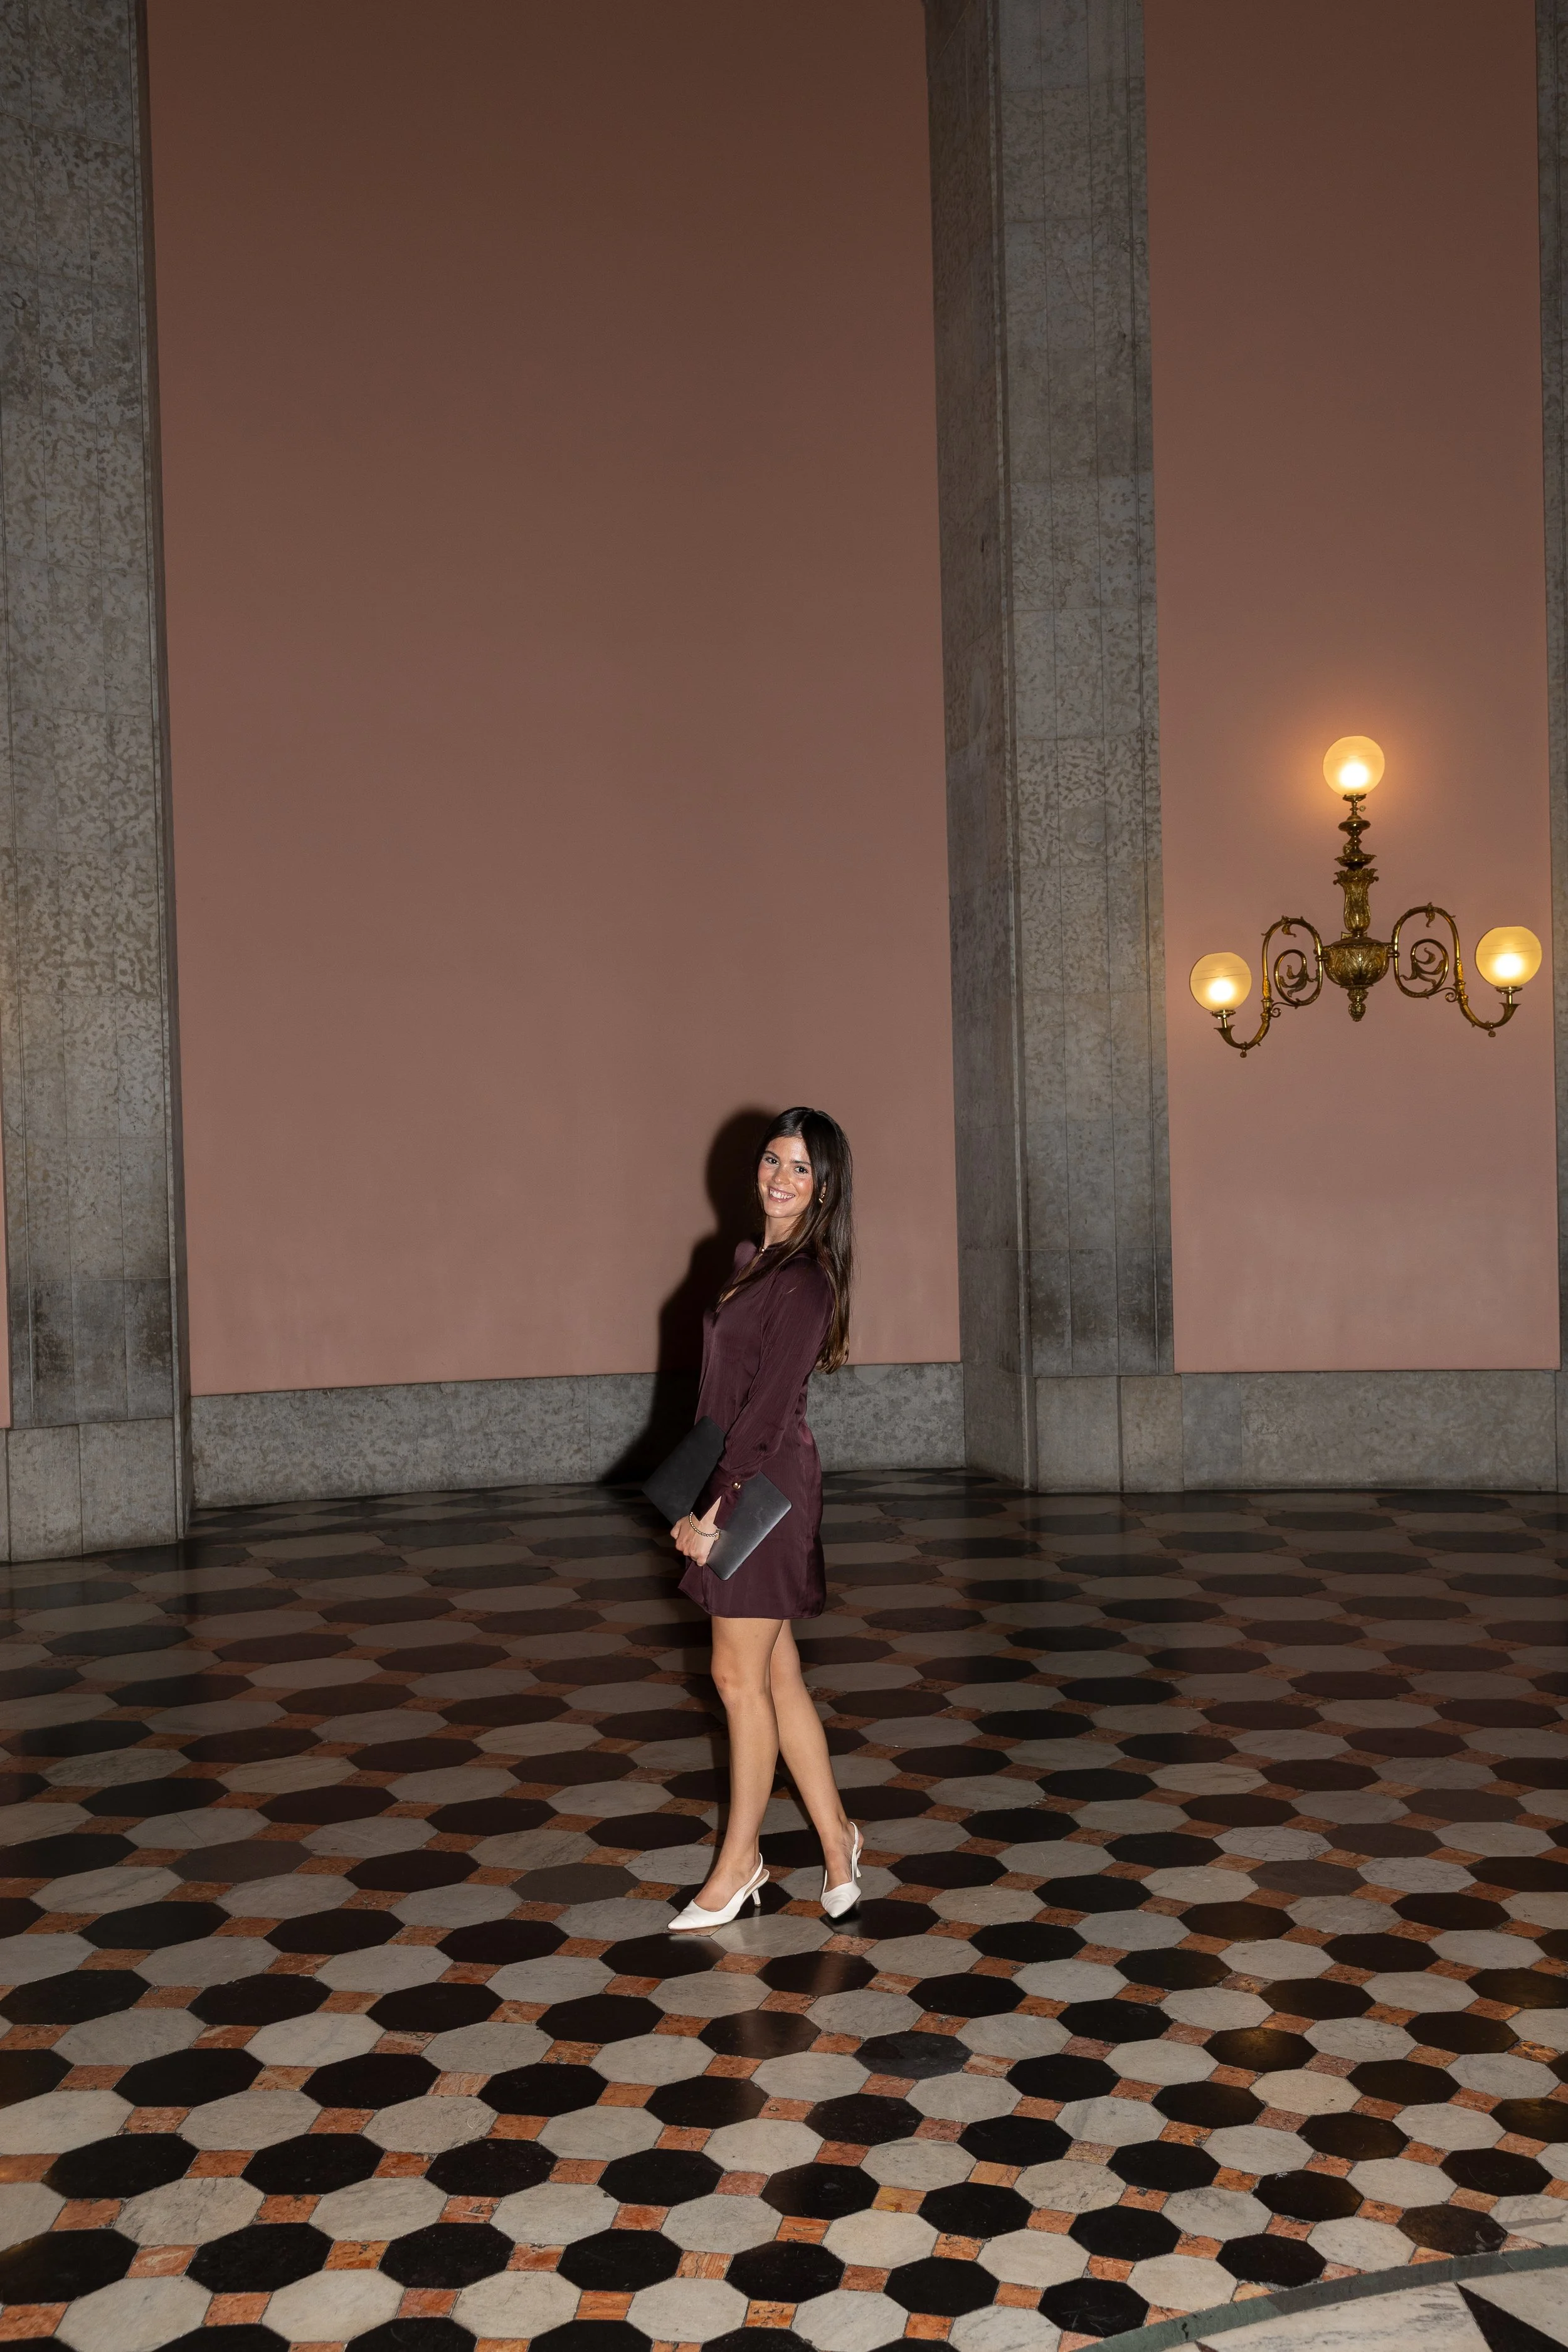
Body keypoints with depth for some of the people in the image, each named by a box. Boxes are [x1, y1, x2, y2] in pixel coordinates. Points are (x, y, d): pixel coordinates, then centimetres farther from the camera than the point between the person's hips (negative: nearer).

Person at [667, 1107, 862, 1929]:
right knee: (773, 1676, 14)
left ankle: (740, 1859, 17)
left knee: (741, 1678, 2)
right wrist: (698, 1502, 10)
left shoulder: (805, 1279, -15)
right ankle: (835, 1838, 25)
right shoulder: (754, 1261, 13)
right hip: (736, 1486, 9)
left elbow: (767, 1410, -19)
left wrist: (712, 1510, -17)